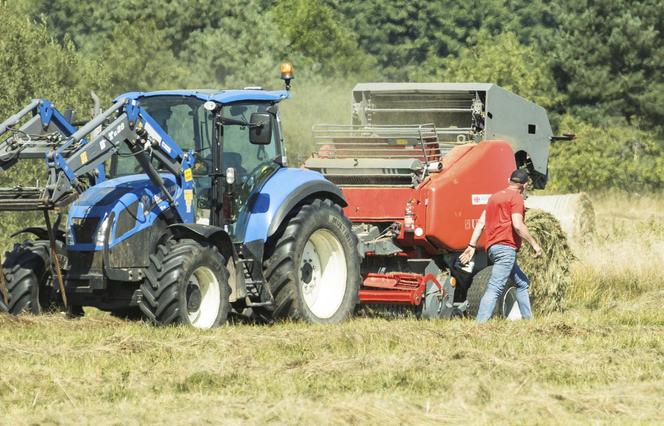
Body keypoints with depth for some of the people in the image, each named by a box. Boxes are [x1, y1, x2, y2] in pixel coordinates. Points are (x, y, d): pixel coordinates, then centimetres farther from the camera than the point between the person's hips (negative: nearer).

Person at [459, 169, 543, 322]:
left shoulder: (495, 197, 22)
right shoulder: (516, 198, -3)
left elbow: (481, 223, 15)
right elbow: (517, 225, -16)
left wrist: (472, 245, 12)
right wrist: (534, 243, -9)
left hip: (492, 247, 9)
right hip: (506, 247, -9)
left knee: (522, 282, 21)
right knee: (495, 288, -17)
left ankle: (528, 318, 21)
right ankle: (480, 323, -26)